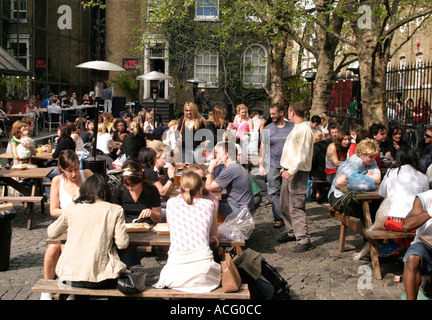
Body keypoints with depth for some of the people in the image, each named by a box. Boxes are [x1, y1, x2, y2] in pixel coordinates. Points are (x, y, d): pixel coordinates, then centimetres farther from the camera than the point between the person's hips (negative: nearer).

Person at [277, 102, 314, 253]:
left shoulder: (304, 129, -15)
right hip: (289, 171, 10)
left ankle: (304, 239, -8)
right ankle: (292, 232, 28)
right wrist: (285, 167, 20)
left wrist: (292, 171, -25)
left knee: (296, 207, -11)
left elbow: (303, 155, -22)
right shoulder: (296, 128, 18)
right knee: (285, 205, 16)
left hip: (298, 172, -10)